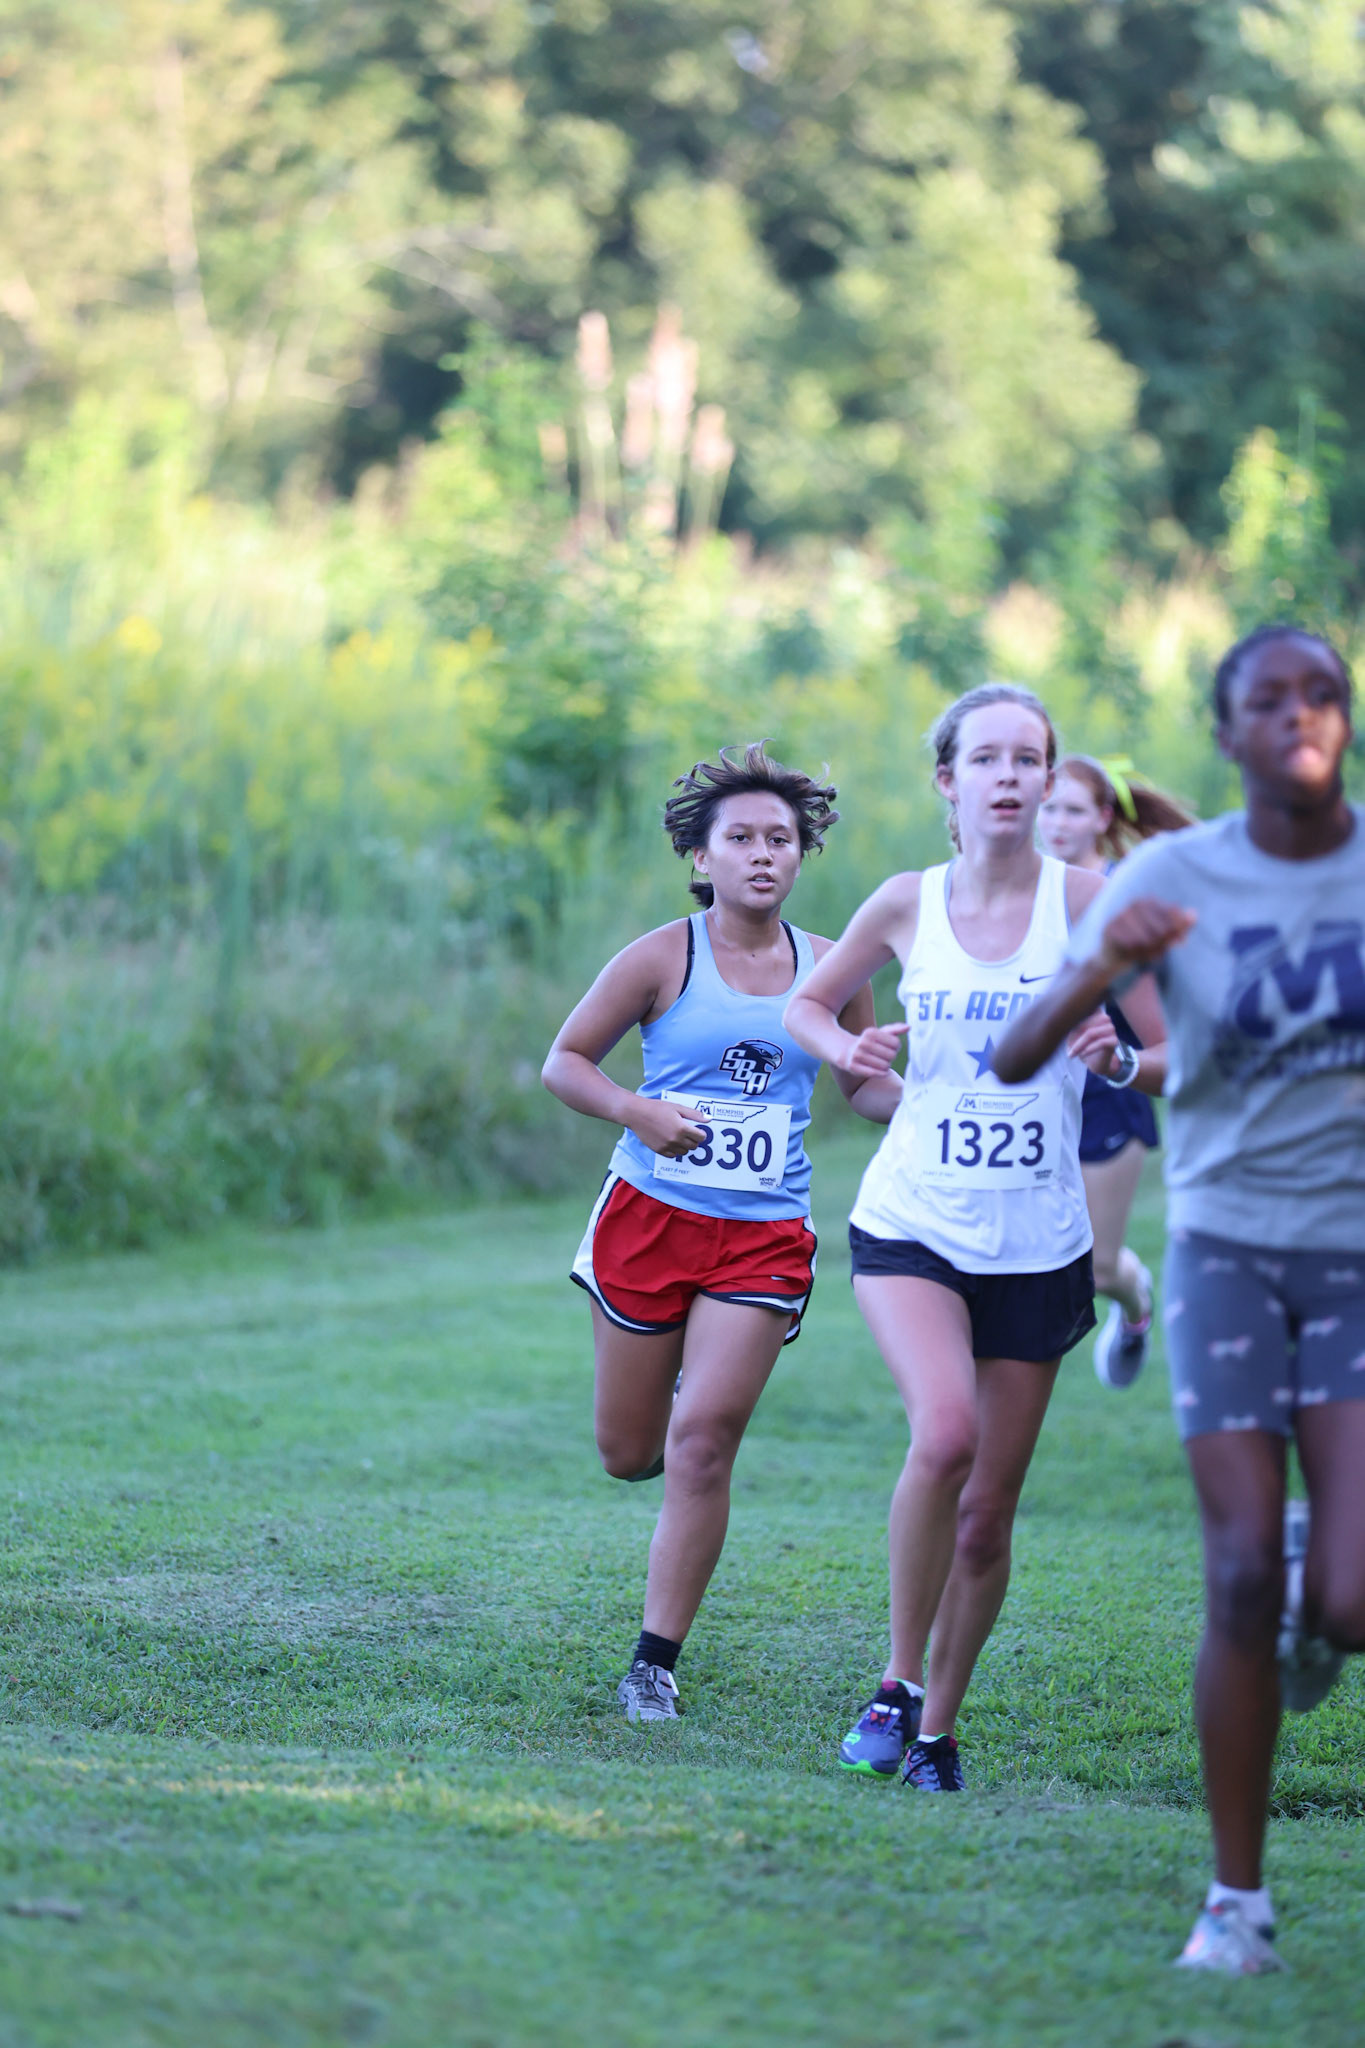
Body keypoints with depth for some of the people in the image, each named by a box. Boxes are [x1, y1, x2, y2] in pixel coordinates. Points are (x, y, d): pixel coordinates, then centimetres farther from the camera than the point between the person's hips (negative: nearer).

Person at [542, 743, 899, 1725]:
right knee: (629, 1453, 7)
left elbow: (864, 1084, 17)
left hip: (764, 1236, 0)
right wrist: (638, 1110, -17)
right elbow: (565, 1062, 1)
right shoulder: (665, 958, -4)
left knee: (702, 1442, -11)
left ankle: (658, 1659, -1)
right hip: (650, 1215, 0)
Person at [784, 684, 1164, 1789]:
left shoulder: (1087, 898, -4)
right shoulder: (908, 905, 1)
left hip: (1036, 1244, 1)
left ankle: (938, 1728, 25)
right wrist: (847, 1048, -5)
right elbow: (808, 1004, 18)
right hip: (910, 1225, -1)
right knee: (943, 1433, -26)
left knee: (988, 1514, 5)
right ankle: (896, 1684, -8)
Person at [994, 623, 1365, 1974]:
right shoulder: (1173, 878, -8)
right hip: (1228, 1245, 0)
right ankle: (1238, 1900, 7)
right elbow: (1016, 1063, -12)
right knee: (1242, 1579, -10)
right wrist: (1102, 967, -31)